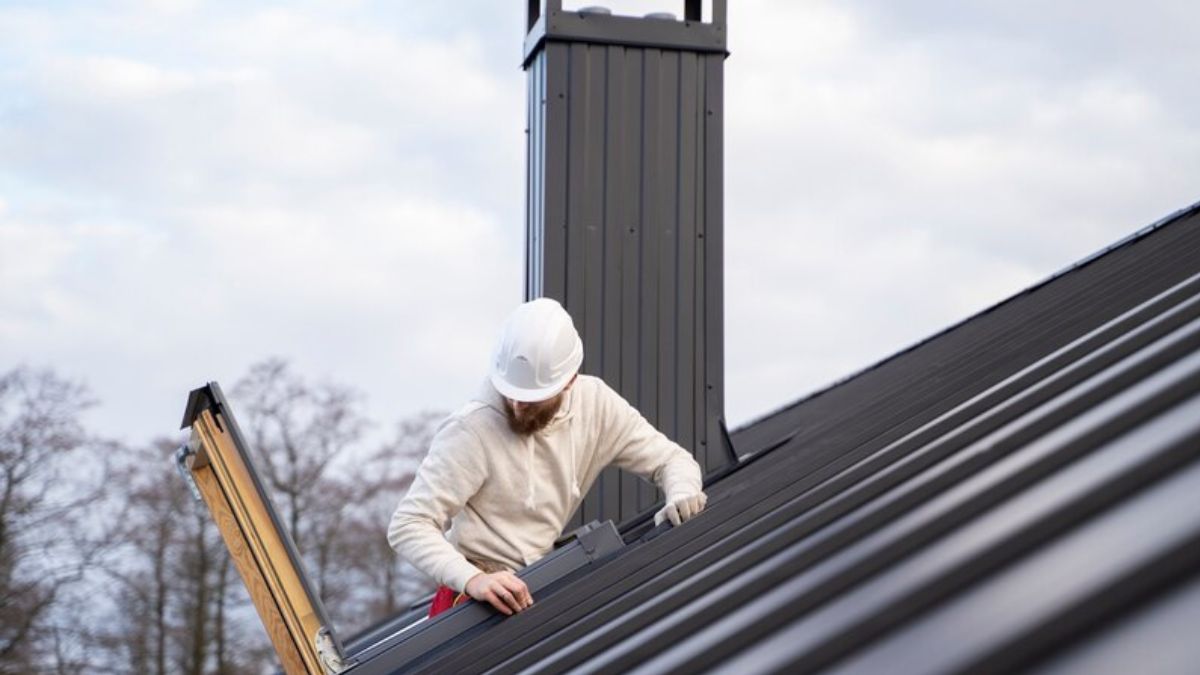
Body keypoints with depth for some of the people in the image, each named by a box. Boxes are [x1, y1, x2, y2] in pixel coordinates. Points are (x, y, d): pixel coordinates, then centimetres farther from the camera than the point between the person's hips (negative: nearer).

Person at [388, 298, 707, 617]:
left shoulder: (595, 403, -3)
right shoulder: (469, 431, -19)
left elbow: (671, 459, 7)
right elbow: (408, 525, -22)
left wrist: (683, 495, -17)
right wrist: (472, 579, -38)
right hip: (481, 599, -7)